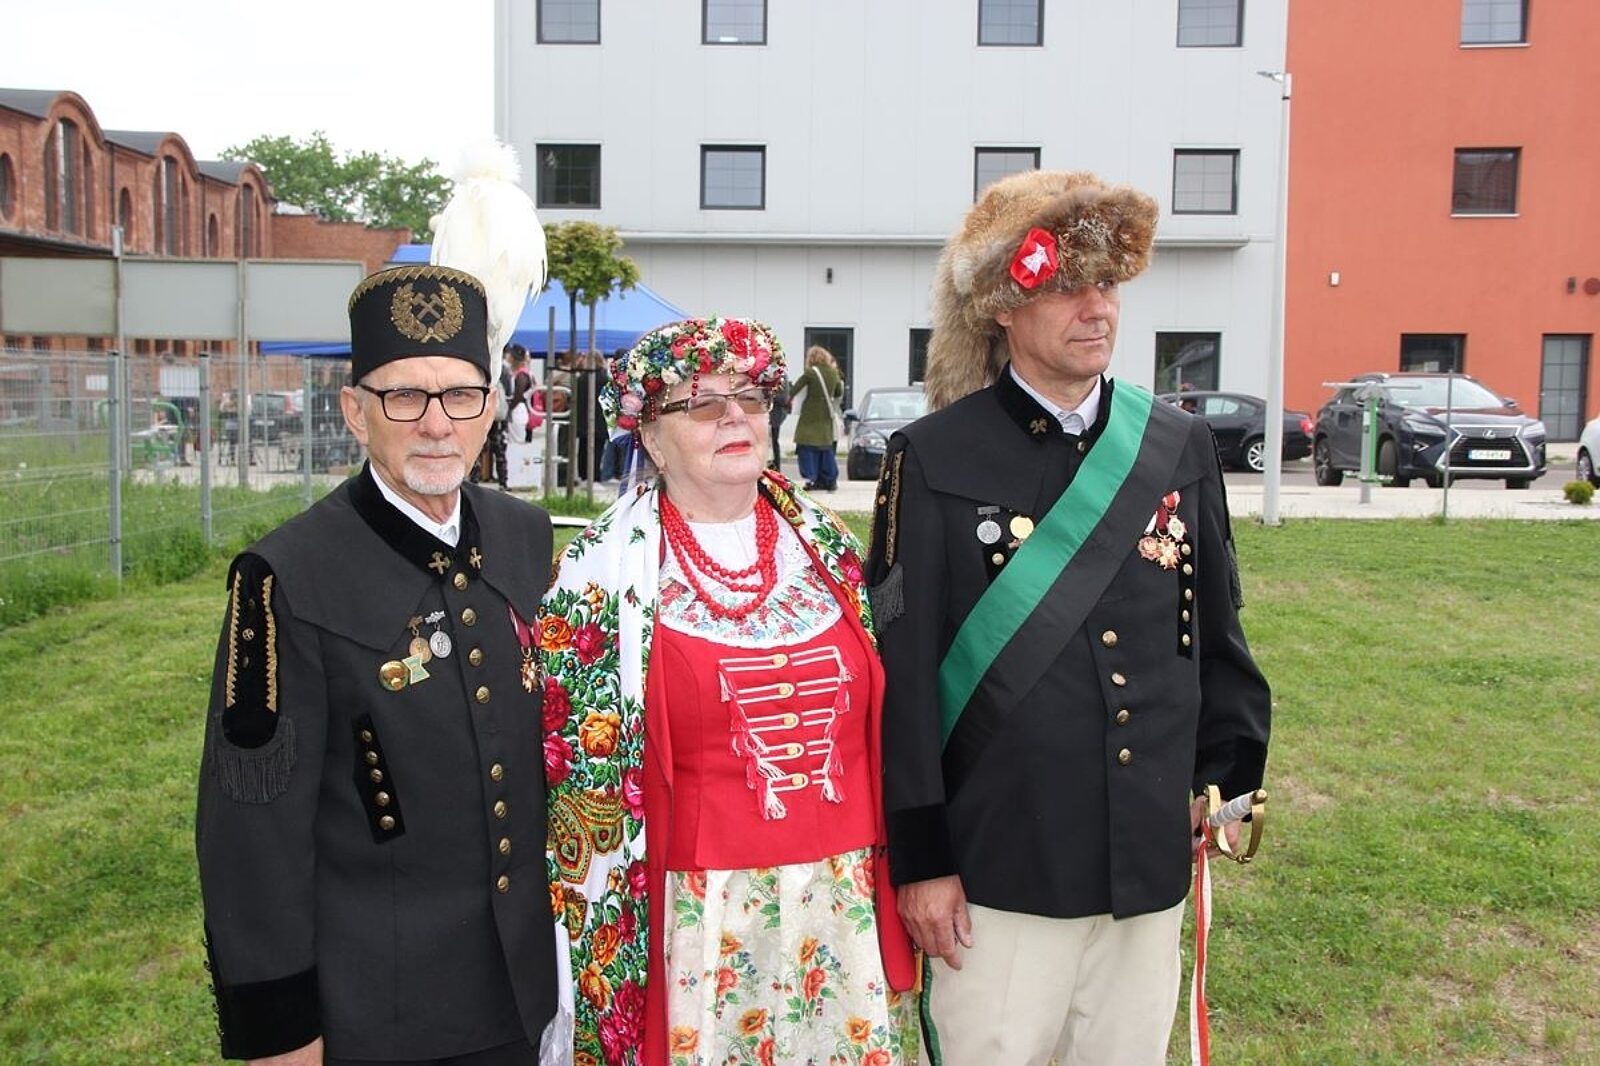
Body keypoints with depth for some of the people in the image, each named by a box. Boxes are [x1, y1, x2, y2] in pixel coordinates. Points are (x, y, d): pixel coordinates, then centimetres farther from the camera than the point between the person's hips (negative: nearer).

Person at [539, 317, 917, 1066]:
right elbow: (580, 761, -4)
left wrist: (890, 875, 13)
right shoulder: (608, 568, -7)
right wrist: (599, 923, -3)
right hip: (698, 909, -4)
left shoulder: (826, 548, 5)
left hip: (842, 898, 4)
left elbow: (880, 724, 12)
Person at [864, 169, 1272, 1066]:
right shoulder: (936, 460, -8)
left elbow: (1216, 632, 12)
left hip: (1150, 862, 4)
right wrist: (919, 858, -9)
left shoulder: (1180, 448, 4)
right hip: (999, 865, -4)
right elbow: (905, 669, -9)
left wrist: (1223, 779, 9)